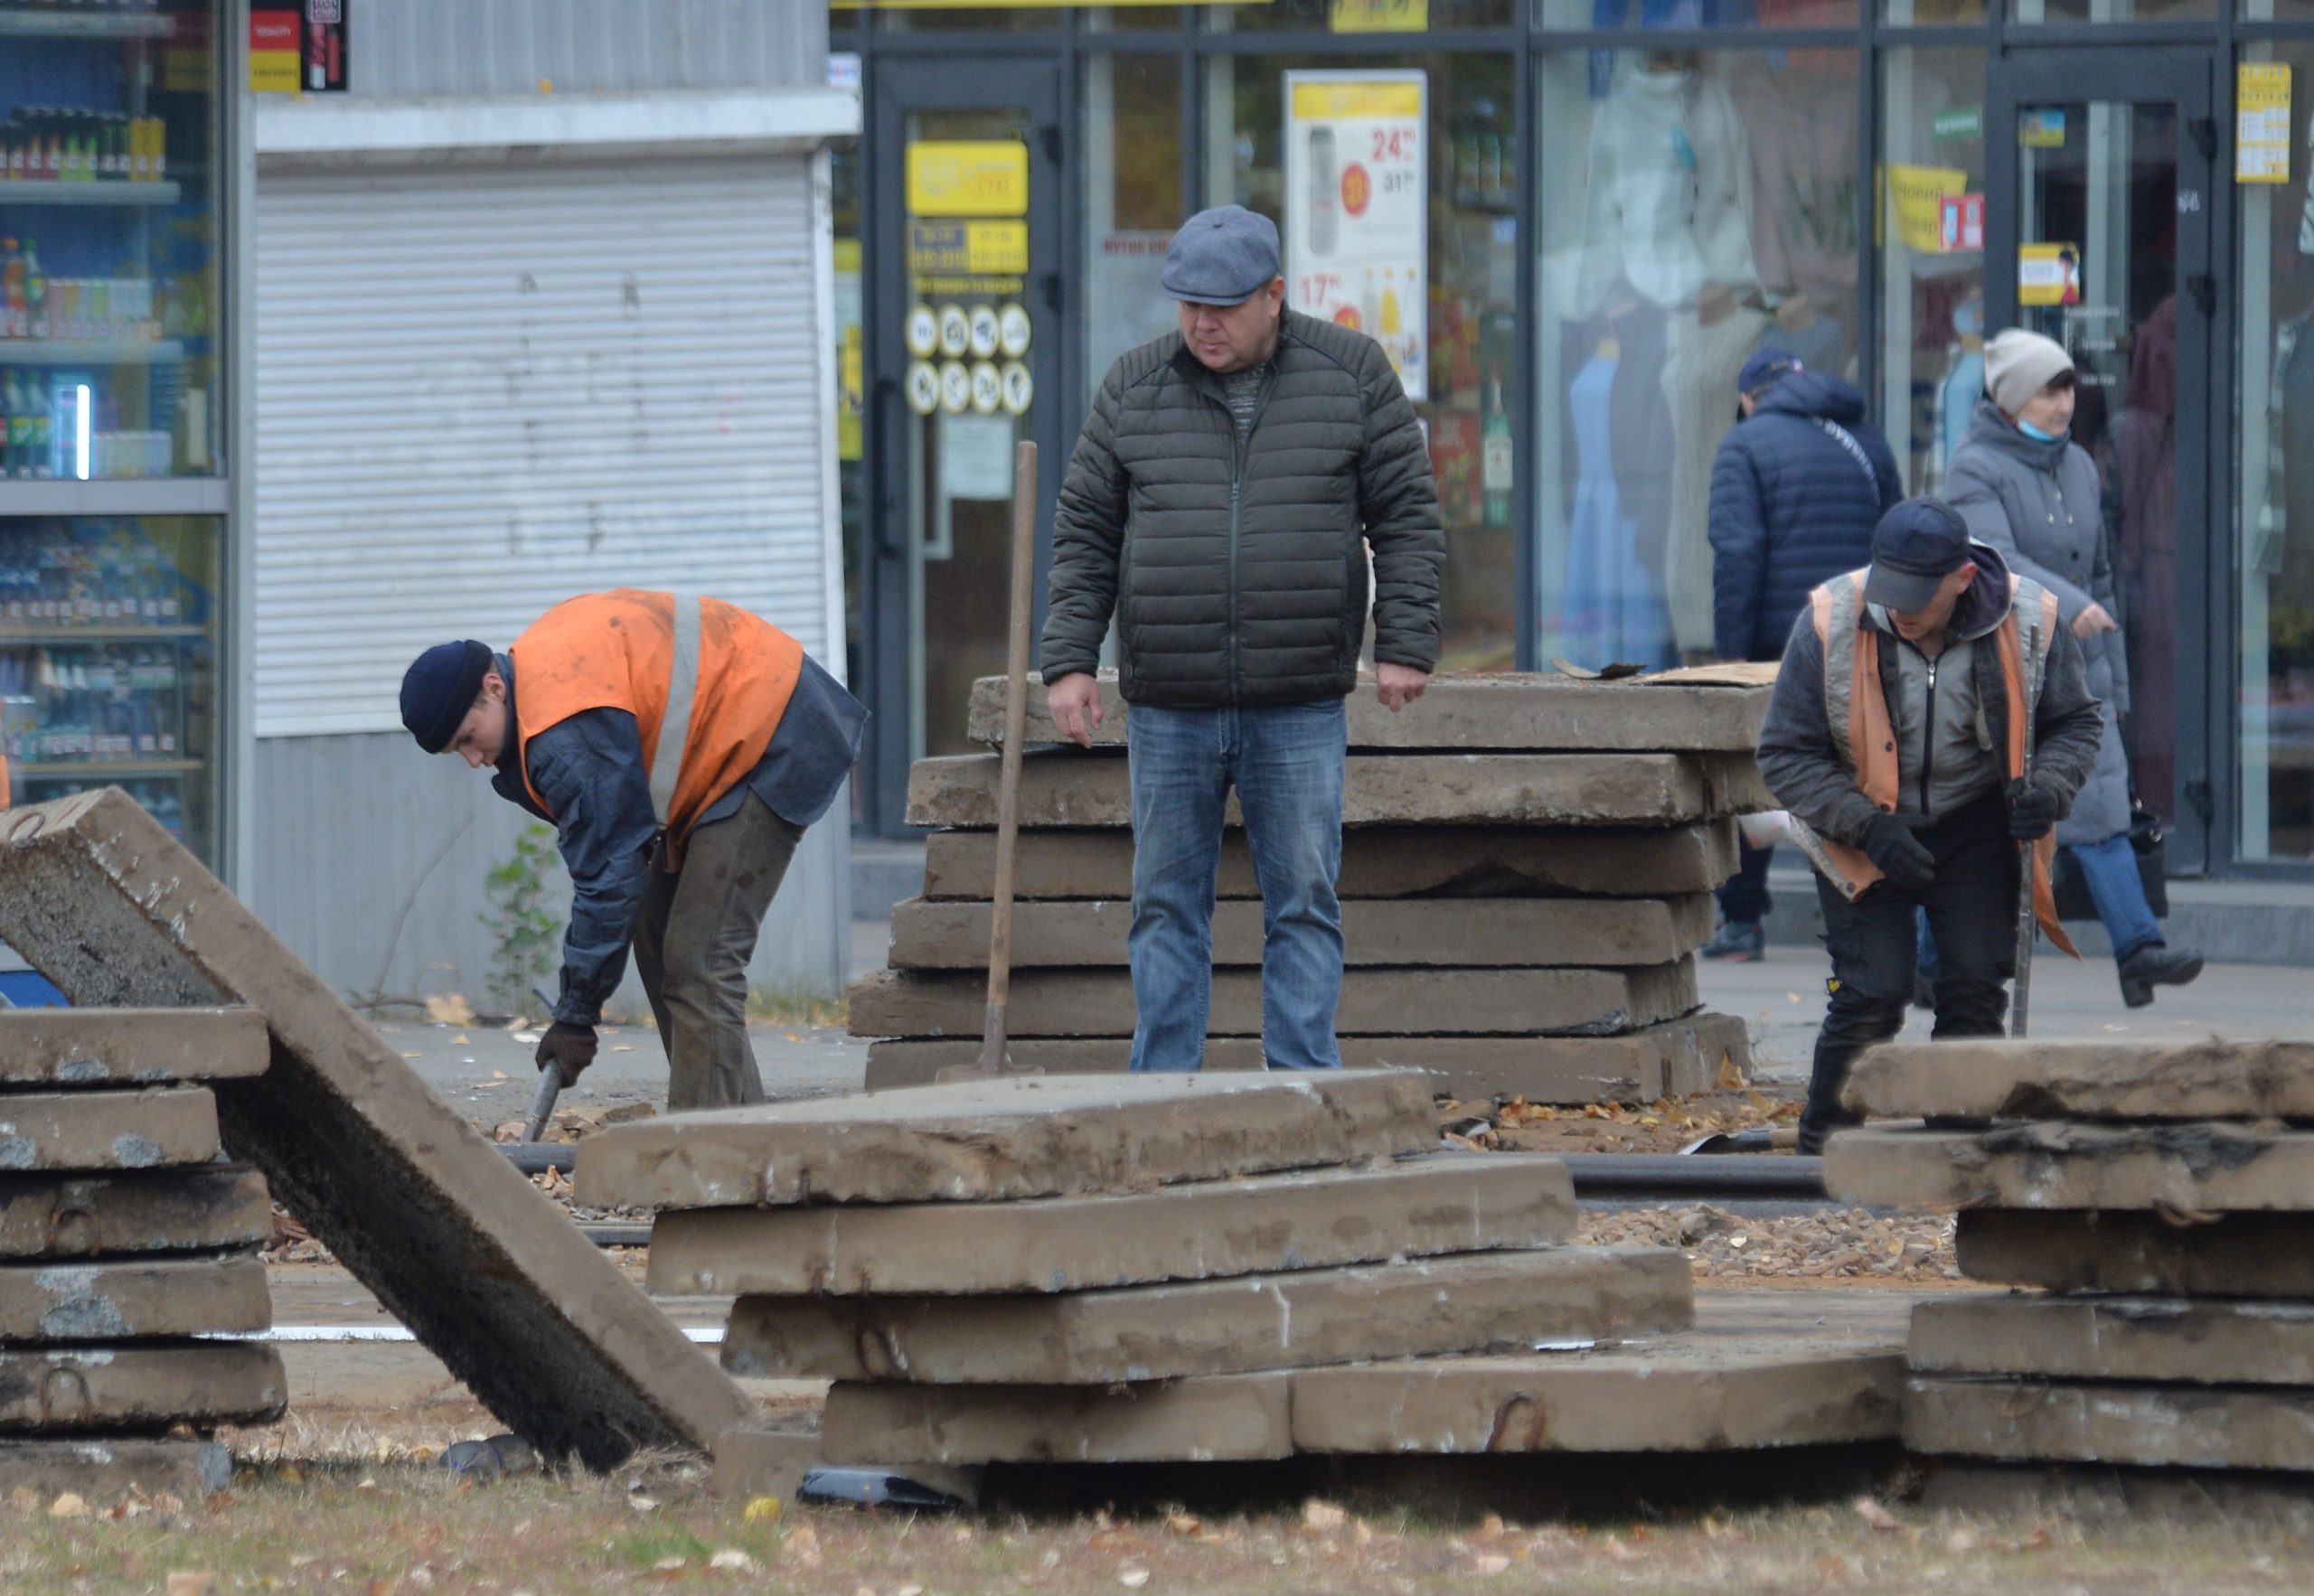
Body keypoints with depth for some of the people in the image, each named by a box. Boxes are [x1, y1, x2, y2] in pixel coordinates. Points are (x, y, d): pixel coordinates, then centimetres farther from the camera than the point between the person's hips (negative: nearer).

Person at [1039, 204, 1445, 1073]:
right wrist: (1068, 660, 2)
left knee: (1304, 903, 0)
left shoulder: (1351, 374, 3)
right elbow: (1085, 535, 9)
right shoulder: (1134, 387, 6)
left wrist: (1404, 643, -4)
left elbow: (1407, 518, 4)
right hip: (1169, 708, 1)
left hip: (1299, 708, -1)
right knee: (1167, 905, 4)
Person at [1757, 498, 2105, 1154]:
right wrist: (1869, 828, -25)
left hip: (1975, 826, 2)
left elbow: (2074, 724, 3)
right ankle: (1824, 1147, 5)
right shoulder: (1830, 625, -20)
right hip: (1862, 831, -2)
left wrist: (2047, 788, -19)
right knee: (1871, 995, -10)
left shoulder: (2027, 622, -14)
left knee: (1976, 985, -6)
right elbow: (1785, 756, -13)